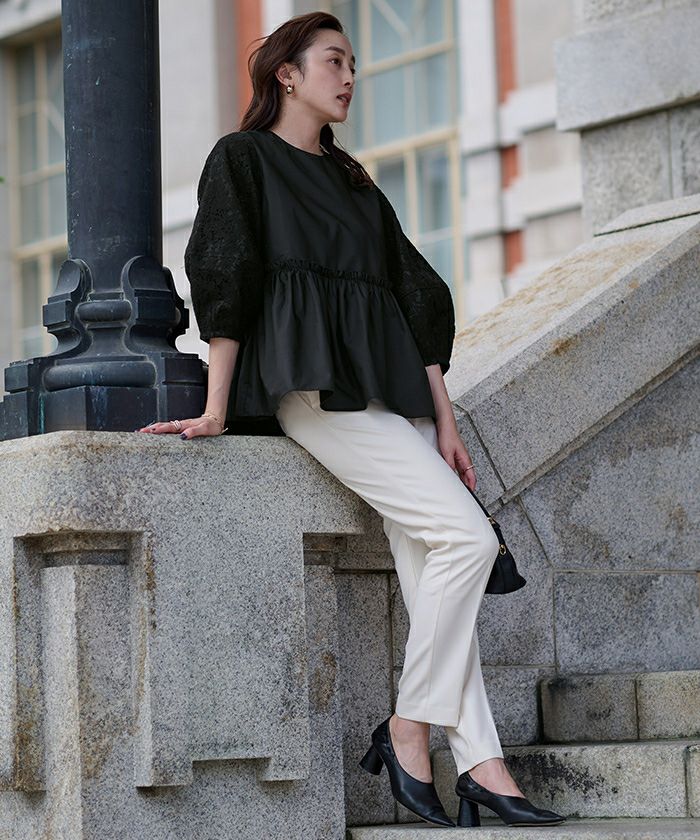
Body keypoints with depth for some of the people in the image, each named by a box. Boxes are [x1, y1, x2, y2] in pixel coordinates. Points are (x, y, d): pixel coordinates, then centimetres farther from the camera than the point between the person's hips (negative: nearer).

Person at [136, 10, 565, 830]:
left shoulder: (352, 180, 26)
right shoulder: (242, 160, 7)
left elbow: (413, 297, 20)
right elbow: (223, 278, -2)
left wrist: (443, 420, 12)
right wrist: (215, 408, -11)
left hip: (387, 384, 7)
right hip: (311, 382, -7)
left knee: (430, 573, -6)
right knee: (467, 535, -19)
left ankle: (478, 764, -10)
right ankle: (407, 729, -10)